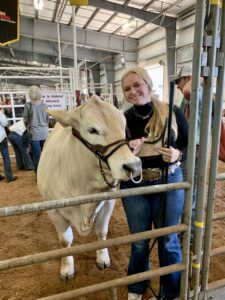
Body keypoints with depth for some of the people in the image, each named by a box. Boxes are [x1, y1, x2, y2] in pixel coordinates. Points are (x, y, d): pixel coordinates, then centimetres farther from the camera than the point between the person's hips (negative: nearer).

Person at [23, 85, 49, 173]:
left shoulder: (28, 105, -9)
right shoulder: (44, 106, 1)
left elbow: (25, 120, 1)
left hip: (34, 134, -3)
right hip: (45, 133, 3)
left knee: (37, 156, 6)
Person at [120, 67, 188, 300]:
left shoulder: (172, 112, -8)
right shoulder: (123, 119, -6)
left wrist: (178, 154, -21)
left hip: (169, 182, 0)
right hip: (134, 186, 1)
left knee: (168, 240, 16)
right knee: (139, 242, 17)